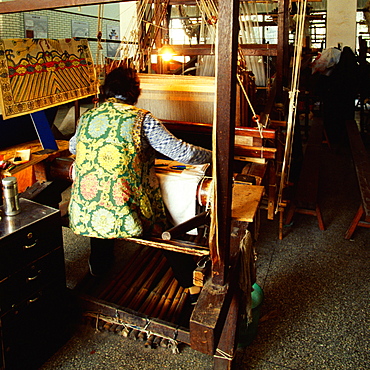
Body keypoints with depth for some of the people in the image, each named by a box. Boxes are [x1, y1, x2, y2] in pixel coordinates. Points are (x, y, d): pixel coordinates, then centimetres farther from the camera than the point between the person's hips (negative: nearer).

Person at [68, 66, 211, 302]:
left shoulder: (87, 117, 6)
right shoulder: (141, 119, -8)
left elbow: (73, 147, 26)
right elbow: (181, 152, -11)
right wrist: (213, 156, 7)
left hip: (84, 214, 4)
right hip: (125, 217, -4)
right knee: (168, 230, 22)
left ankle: (99, 268, 56)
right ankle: (193, 287, 33)